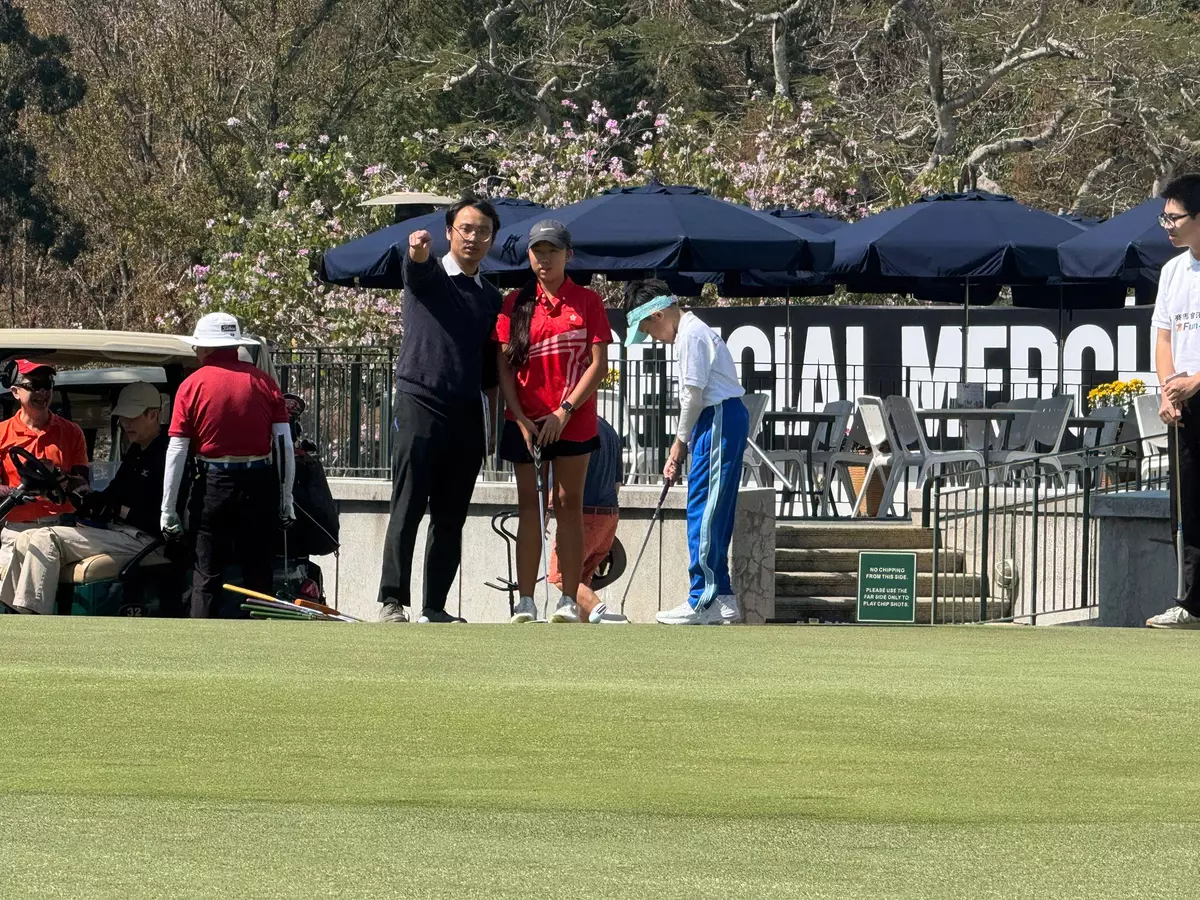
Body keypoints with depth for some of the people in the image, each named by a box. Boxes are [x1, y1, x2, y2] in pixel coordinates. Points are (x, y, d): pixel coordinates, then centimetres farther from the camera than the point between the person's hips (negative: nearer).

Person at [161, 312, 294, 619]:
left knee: (206, 577, 5)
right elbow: (285, 444, 1)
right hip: (259, 482, 2)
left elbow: (176, 452, -4)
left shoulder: (193, 385, -1)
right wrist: (286, 498, 7)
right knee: (259, 575, 7)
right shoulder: (262, 381, 3)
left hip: (213, 485, -2)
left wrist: (168, 509, 0)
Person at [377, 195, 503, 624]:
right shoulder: (428, 276, 2)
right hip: (419, 406, -5)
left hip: (466, 415, 5)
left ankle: (434, 606, 8)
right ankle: (392, 601, -14)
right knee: (408, 509, -10)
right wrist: (418, 250, -47)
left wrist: (491, 424, 13)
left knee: (451, 518, 5)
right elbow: (415, 266, -23)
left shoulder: (490, 299, 17)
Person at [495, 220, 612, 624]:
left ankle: (569, 601, 0)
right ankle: (525, 601, 1)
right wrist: (519, 416, -8)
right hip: (525, 421, 2)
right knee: (529, 508, 1)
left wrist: (565, 410, -12)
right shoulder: (515, 303, 7)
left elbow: (599, 365, -4)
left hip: (573, 420, -2)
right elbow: (504, 364, 3)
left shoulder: (587, 302, 1)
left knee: (568, 506, -1)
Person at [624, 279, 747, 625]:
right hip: (725, 419, 10)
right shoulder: (693, 331, 21)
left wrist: (680, 442, -4)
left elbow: (694, 393, -15)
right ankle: (721, 599, 12)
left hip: (719, 422, -10)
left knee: (703, 511, -10)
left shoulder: (691, 334, -11)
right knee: (713, 514, 11)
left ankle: (703, 601, -11)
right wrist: (681, 448, 14)